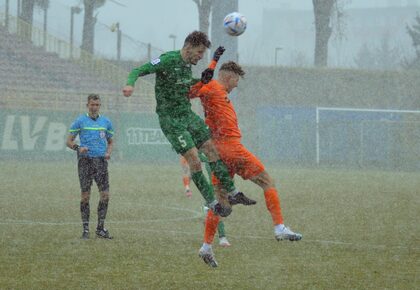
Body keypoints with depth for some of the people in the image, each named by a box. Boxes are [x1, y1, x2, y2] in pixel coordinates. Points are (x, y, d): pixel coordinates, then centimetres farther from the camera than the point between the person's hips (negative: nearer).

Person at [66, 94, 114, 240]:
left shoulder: (106, 122, 12)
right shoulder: (80, 121, 3)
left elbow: (110, 142, 22)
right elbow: (69, 141, 4)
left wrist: (109, 153, 1)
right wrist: (78, 148, -16)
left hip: (101, 161, 3)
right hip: (85, 161, -3)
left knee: (105, 195, -5)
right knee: (85, 196, -2)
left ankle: (100, 228, 5)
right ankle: (85, 229, 6)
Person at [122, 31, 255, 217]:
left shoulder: (187, 65, 9)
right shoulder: (168, 60, -15)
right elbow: (138, 71, -19)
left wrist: (204, 79, 10)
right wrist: (130, 84, -40)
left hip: (187, 114, 8)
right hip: (170, 119, -8)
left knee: (212, 149, 6)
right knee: (194, 159, -11)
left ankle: (233, 193, 15)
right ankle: (212, 203, -3)